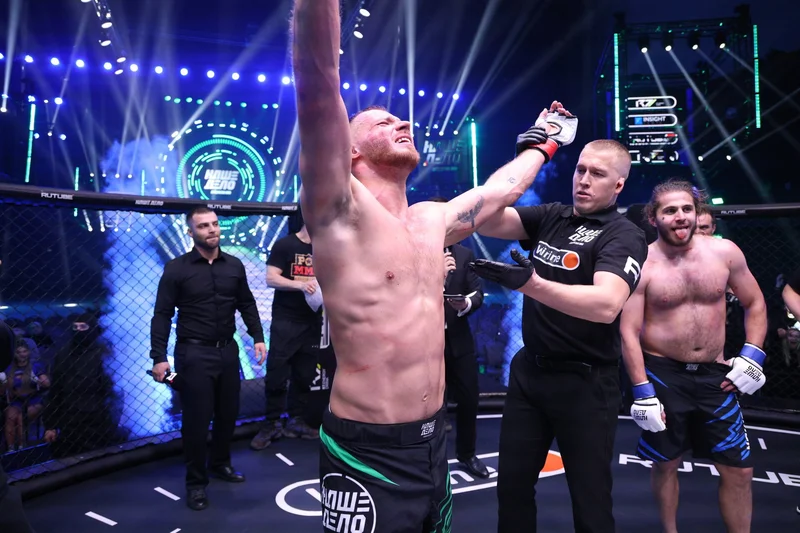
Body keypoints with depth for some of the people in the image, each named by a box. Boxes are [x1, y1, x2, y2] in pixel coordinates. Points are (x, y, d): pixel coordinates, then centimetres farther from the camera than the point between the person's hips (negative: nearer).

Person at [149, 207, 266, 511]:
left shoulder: (234, 266, 6)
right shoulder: (176, 269, -7)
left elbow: (247, 304, 13)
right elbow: (162, 315, -7)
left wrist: (258, 337, 6)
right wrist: (158, 357, -13)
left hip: (228, 350, 4)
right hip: (194, 353, -4)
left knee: (228, 413, 15)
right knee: (196, 419, 2)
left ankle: (220, 464, 37)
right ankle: (196, 482, 19)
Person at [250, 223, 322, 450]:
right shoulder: (284, 245, -5)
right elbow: (271, 278, -11)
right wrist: (301, 284, -24)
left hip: (312, 322, 5)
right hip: (285, 321, -5)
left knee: (304, 375, 10)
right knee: (276, 375, -1)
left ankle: (296, 421, 21)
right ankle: (271, 424, 10)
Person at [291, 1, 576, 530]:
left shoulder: (432, 220, 8)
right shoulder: (342, 214, -13)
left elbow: (502, 188, 25)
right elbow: (319, 90, -27)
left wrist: (541, 144, 37)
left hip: (433, 443, 7)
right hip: (368, 457, -7)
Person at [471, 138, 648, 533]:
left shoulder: (624, 236, -13)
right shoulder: (549, 216, 5)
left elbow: (606, 305, -31)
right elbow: (488, 220, -7)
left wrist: (529, 283, -43)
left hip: (586, 381, -5)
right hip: (528, 370, 5)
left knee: (589, 495, 11)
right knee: (512, 483, 16)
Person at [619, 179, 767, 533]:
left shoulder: (725, 252, -2)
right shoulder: (641, 266, -12)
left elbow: (755, 303, 11)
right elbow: (629, 333, -12)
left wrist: (752, 356, 0)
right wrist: (642, 392, -15)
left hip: (714, 375, 3)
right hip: (662, 374, -3)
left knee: (739, 470, 10)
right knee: (665, 464, 13)